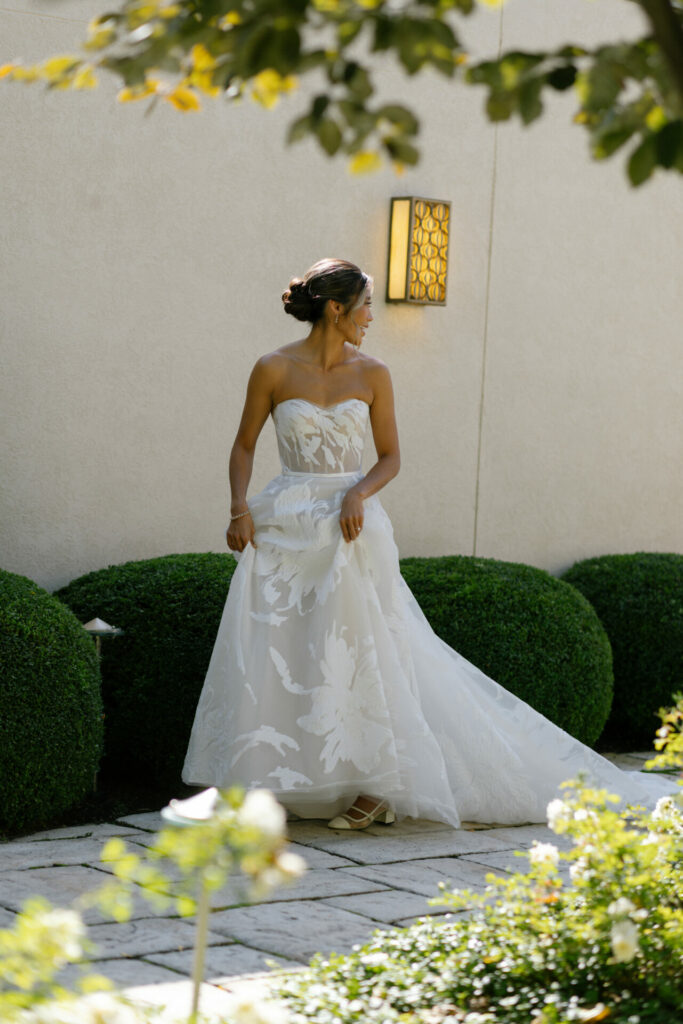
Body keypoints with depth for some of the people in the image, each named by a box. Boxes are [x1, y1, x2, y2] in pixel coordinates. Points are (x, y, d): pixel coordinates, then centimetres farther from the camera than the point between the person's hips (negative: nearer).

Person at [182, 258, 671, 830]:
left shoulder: (371, 374, 4)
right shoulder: (274, 370, -1)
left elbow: (391, 457, 7)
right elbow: (245, 445, 7)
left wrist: (358, 494, -12)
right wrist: (239, 508, -7)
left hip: (350, 527, 1)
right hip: (285, 530, -1)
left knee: (359, 650, -2)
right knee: (274, 653, -3)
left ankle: (377, 786, 8)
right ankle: (266, 787, 6)